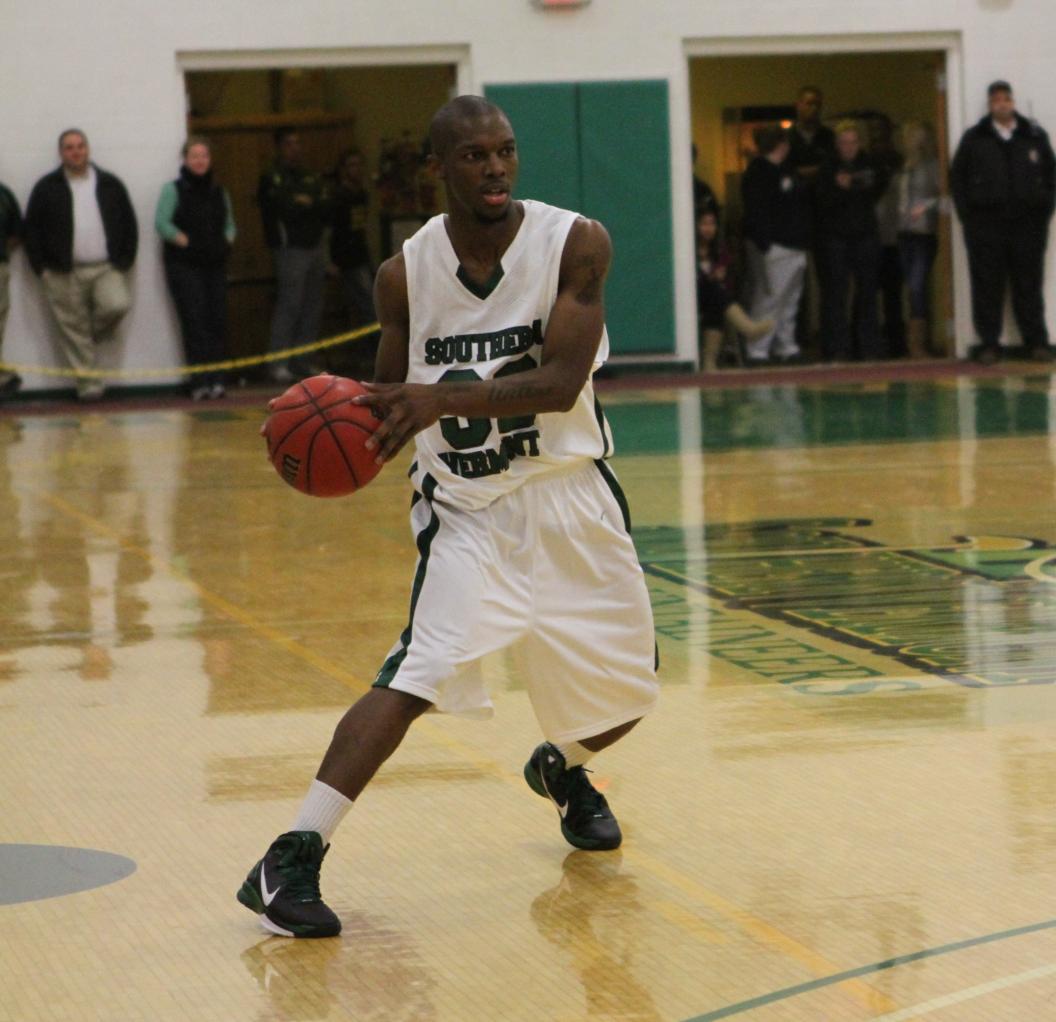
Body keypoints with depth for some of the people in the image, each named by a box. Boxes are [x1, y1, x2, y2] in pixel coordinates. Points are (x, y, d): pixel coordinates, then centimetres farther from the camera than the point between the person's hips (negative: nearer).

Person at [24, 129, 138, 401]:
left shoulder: (110, 184, 9)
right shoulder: (47, 188, 4)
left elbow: (129, 223, 12)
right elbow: (32, 229, 5)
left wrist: (125, 261, 3)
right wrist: (41, 267, -3)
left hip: (107, 268, 1)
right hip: (65, 274, -1)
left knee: (118, 305, -23)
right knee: (74, 330, -2)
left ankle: (98, 332, 10)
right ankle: (88, 384, 4)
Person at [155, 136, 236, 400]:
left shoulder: (219, 193, 16)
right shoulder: (173, 190, 0)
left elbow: (229, 224, 23)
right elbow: (162, 223, -8)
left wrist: (226, 242, 5)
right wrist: (185, 242, -13)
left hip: (214, 266, 5)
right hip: (184, 266, -5)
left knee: (217, 322, 0)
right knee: (194, 321, -11)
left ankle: (217, 381, 3)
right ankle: (200, 383, -12)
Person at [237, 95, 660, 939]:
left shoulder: (576, 245, -12)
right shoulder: (406, 274, -6)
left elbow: (561, 383, -23)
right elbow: (391, 398, 6)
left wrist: (442, 399, -35)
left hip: (571, 496, 2)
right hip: (467, 506, -1)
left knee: (627, 689, 13)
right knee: (417, 673, -23)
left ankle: (562, 769, 48)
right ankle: (292, 859, -24)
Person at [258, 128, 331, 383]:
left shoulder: (313, 178, 19)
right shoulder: (272, 178, 0)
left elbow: (327, 211, 8)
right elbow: (281, 209, -15)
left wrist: (304, 204, -8)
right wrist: (312, 207, -5)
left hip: (315, 246, 6)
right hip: (290, 247, -6)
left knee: (312, 307, 6)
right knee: (289, 303, -12)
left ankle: (304, 361, 11)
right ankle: (279, 363, -11)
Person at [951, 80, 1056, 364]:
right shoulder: (974, 138, 7)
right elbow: (957, 177, 8)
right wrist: (967, 215, 0)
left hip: (1028, 223, 1)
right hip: (986, 223, -1)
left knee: (1029, 284, 4)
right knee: (988, 286, -1)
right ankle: (989, 344, 3)